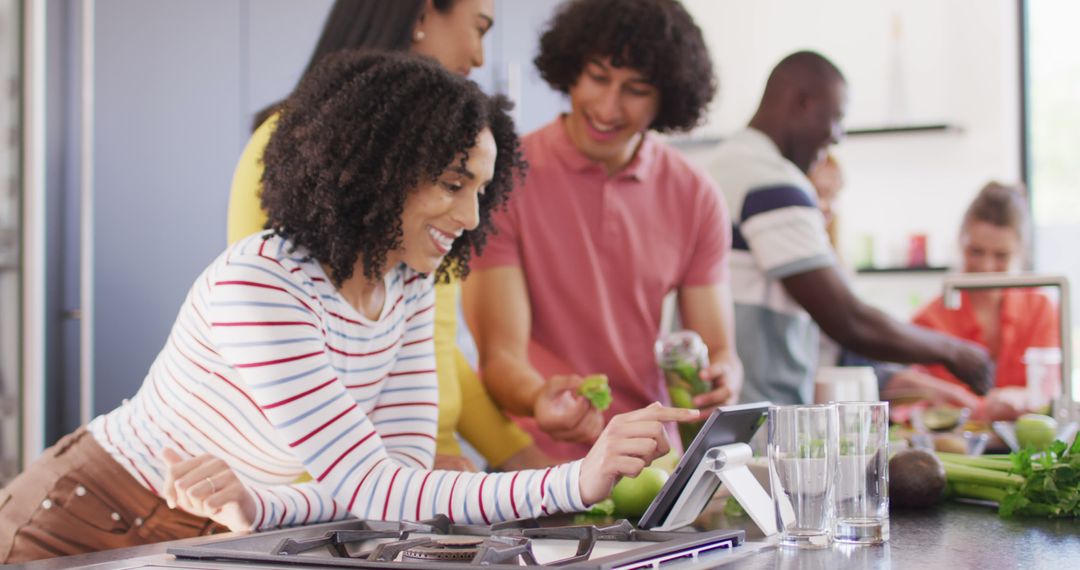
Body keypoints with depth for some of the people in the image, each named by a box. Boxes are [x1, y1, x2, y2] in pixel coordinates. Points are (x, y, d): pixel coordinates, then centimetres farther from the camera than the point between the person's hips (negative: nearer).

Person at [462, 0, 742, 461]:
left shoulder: (696, 198, 7)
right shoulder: (505, 181, -5)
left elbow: (717, 349, 8)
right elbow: (500, 353, -9)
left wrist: (721, 378, -15)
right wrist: (538, 400, -31)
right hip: (534, 467, -4)